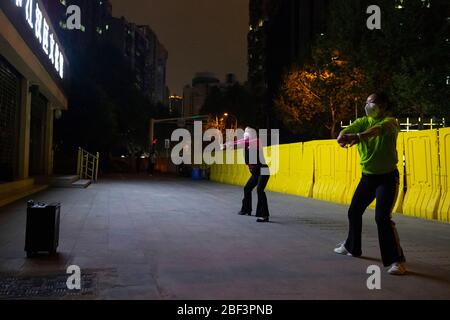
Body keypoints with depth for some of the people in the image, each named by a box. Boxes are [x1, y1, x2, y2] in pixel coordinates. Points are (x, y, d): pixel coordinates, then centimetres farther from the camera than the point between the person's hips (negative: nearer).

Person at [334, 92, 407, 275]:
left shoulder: (390, 122, -14)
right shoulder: (362, 121, 2)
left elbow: (378, 129, -38)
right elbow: (349, 129, -19)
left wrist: (358, 136, -57)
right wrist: (342, 136, -44)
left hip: (387, 177, -6)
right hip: (367, 176, 6)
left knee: (382, 217, -19)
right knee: (354, 212, 16)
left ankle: (397, 260, -9)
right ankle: (352, 247, 38)